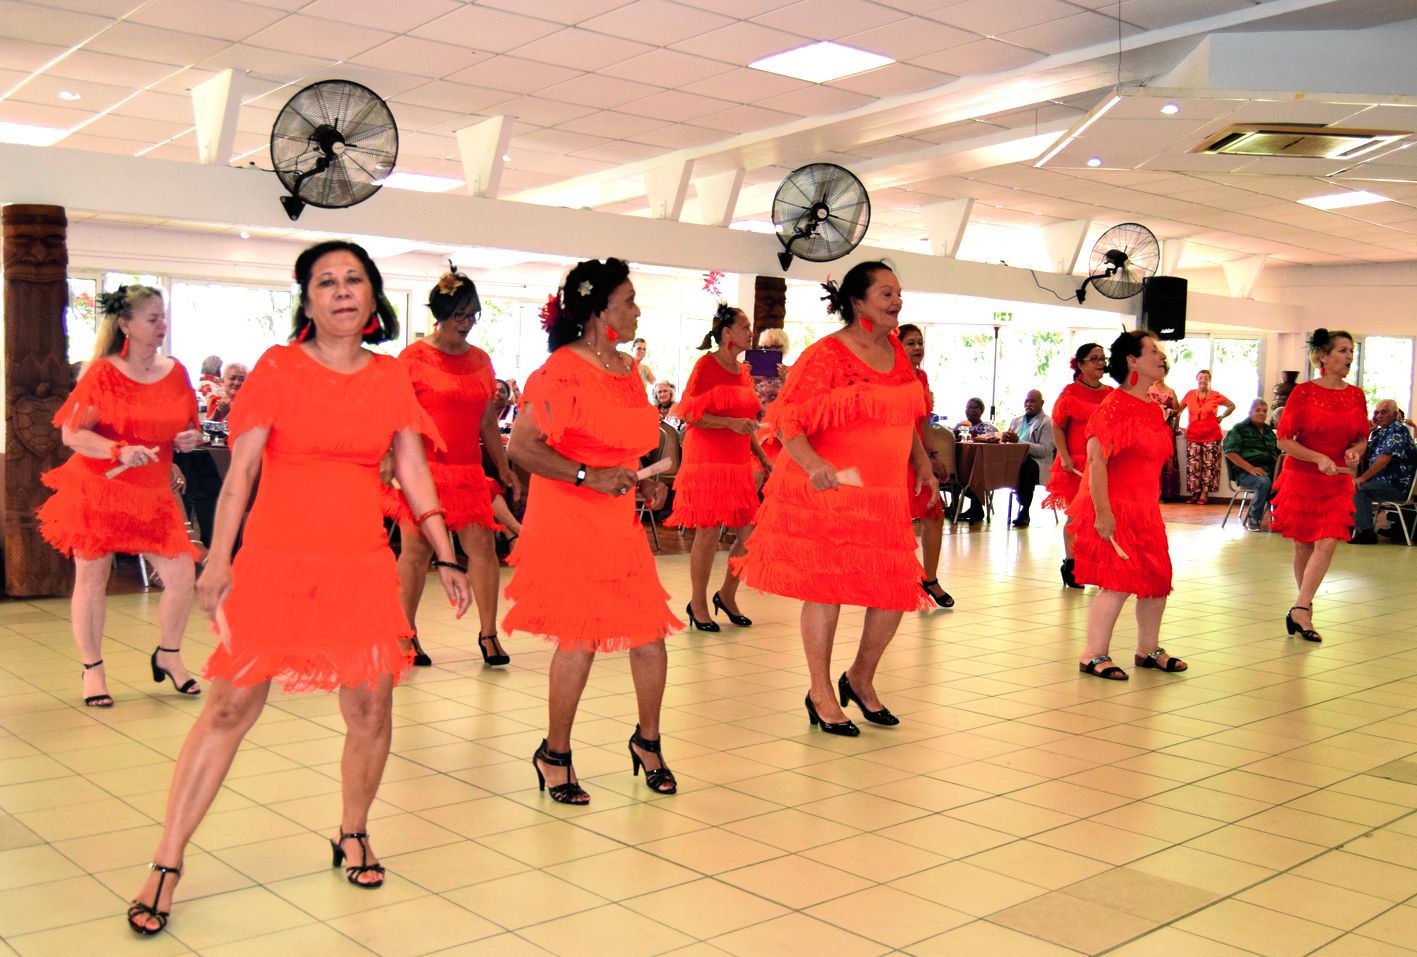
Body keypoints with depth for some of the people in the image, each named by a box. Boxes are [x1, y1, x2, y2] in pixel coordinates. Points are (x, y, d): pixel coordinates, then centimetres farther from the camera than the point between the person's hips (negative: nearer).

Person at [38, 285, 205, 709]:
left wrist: (190, 439, -7)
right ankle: (92, 669, 19)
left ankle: (167, 655, 20)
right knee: (92, 578, 3)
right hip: (98, 490, -4)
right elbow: (71, 434, -13)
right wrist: (121, 451, -27)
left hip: (154, 494, 4)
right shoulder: (102, 374, -9)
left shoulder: (175, 372, 4)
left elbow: (186, 429, 17)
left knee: (182, 576, -3)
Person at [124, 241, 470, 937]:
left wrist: (445, 558, 9)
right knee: (231, 706, -3)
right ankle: (165, 866, 8)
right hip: (275, 560, -3)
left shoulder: (391, 377, 9)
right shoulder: (278, 367, 0)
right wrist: (218, 561, -6)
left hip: (362, 564, 3)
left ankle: (352, 836, 29)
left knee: (371, 708, 4)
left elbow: (413, 473, 11)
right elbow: (241, 470, -1)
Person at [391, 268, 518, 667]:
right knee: (415, 549, 0)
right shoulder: (413, 356, -1)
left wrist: (503, 469, 17)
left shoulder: (481, 360, 13)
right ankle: (406, 634, 13)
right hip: (423, 468, -4)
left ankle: (488, 633, 7)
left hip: (468, 471, 4)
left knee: (483, 544, -2)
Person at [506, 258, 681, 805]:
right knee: (581, 639, -2)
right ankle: (555, 753, 18)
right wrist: (589, 477, -23)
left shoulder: (627, 369, 13)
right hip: (568, 522, -7)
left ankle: (647, 740, 27)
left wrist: (645, 483, 10)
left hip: (620, 524, 7)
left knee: (650, 633, 6)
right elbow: (520, 446, -18)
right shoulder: (562, 371, -13)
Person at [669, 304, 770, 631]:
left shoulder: (743, 370, 14)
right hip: (708, 461, -7)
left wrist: (761, 456, 15)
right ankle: (698, 604, 12)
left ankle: (727, 595, 22)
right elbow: (691, 414, -14)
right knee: (708, 533, -3)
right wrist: (730, 422, -23)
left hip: (739, 463, 7)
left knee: (750, 533, 3)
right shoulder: (706, 365, -7)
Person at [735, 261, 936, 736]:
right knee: (826, 589, 2)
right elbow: (787, 420, -14)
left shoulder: (897, 354, 11)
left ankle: (860, 679, 30)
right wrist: (813, 466, -30)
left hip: (885, 495, 7)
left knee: (897, 590, 6)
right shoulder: (825, 355, -11)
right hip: (828, 491, -7)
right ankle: (821, 695, 18)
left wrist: (922, 464, 13)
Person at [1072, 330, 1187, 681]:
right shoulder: (1114, 406, -15)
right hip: (1114, 510, -9)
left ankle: (1148, 649, 28)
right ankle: (1093, 656, 2)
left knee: (1157, 579, 12)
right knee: (1118, 582, -9)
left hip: (1144, 510, 9)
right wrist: (1102, 511, -26)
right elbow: (1096, 459, -22)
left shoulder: (1153, 408, 13)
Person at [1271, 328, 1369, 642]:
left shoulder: (1356, 396, 5)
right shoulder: (1303, 392, -6)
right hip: (1301, 478, -2)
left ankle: (1299, 610, -10)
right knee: (1303, 546, 6)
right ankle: (1306, 608, 21)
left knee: (1327, 544, -12)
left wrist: (1354, 451, -8)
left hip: (1337, 482, 3)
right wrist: (1318, 458, -20)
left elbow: (1362, 439, 15)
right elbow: (1284, 440, -8)